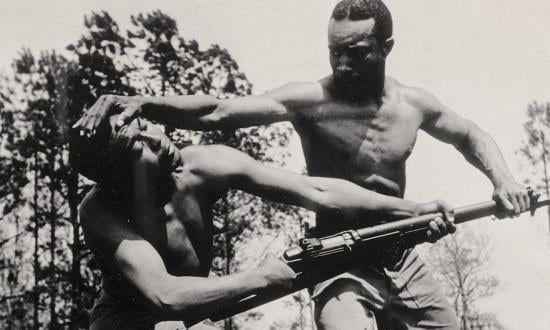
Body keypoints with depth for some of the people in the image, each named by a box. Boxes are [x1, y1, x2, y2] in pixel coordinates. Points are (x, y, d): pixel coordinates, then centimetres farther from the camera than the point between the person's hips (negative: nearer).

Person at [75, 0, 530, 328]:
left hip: (403, 261, 5)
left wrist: (502, 178, -1)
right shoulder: (310, 100, -15)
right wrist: (142, 103, -39)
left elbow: (470, 136, 18)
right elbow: (217, 111, -25)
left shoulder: (413, 104, -1)